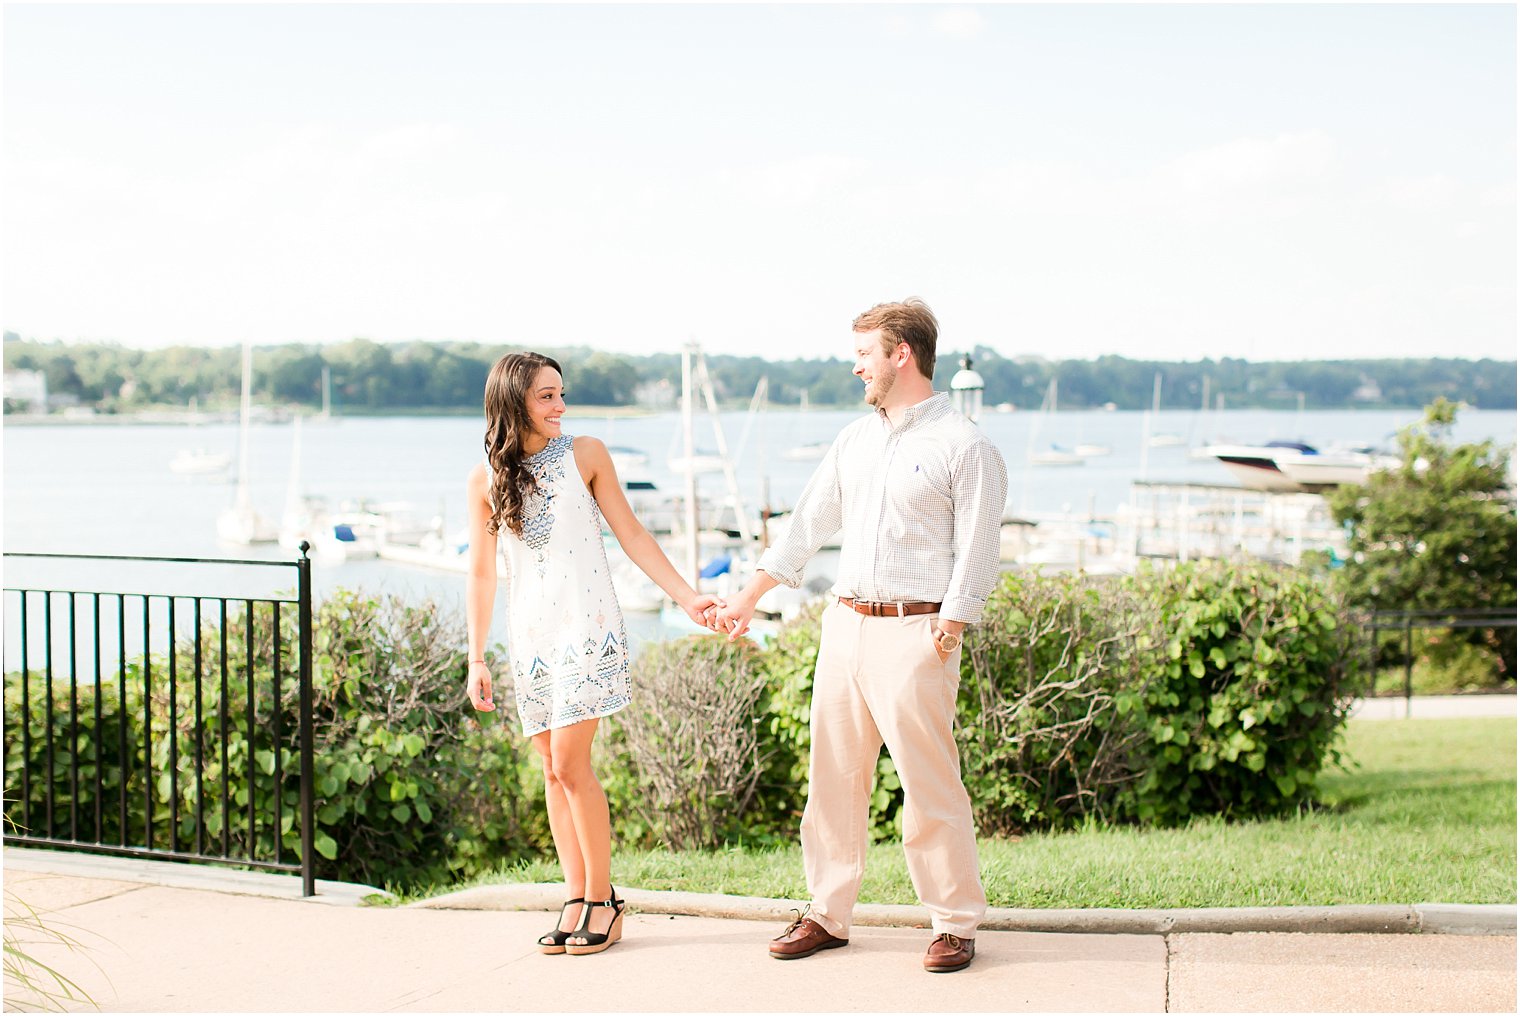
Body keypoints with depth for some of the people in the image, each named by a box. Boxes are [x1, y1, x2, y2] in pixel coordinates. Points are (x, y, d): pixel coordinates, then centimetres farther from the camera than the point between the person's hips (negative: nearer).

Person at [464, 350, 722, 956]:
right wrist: (476, 659, 7)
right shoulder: (485, 479, 6)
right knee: (554, 771, 4)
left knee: (570, 764, -10)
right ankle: (576, 900, 12)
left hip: (587, 625, -3)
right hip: (529, 634, 3)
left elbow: (631, 534, 5)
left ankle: (603, 901, 1)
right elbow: (481, 572, 9)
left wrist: (686, 597, -1)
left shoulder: (585, 455, 1)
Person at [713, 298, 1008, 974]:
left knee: (930, 786, -4)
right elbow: (808, 525, 20)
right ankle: (828, 915, 18)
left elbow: (975, 557, -9)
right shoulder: (855, 439, 15)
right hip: (845, 624, 7)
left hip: (914, 632, -7)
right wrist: (746, 599, 19)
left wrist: (942, 640, -16)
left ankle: (957, 924, 7)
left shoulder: (964, 447, -6)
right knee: (833, 775, 9)